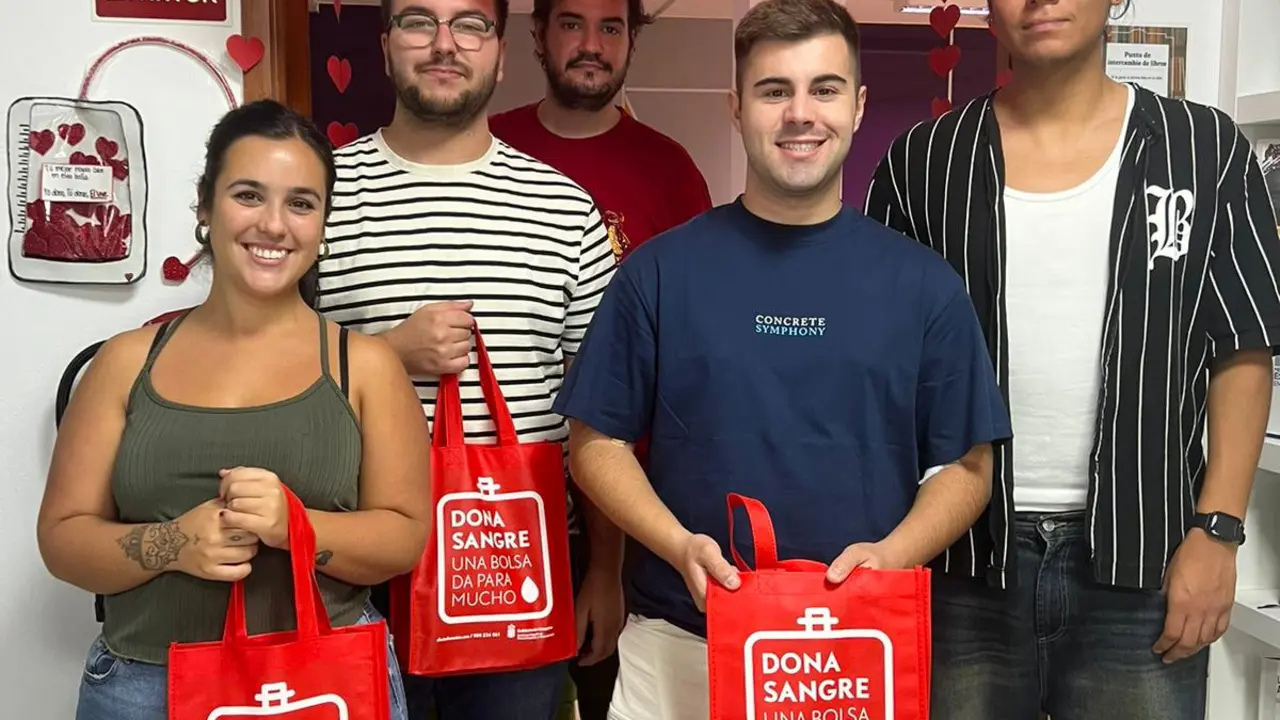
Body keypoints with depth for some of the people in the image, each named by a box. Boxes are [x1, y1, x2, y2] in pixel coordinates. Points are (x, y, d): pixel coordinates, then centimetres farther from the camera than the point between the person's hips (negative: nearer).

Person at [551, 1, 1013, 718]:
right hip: (680, 643, 0)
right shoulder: (661, 271, -2)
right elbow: (597, 441, 2)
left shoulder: (923, 282, 1)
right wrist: (680, 546, -13)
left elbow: (966, 465, 4)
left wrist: (892, 554, -13)